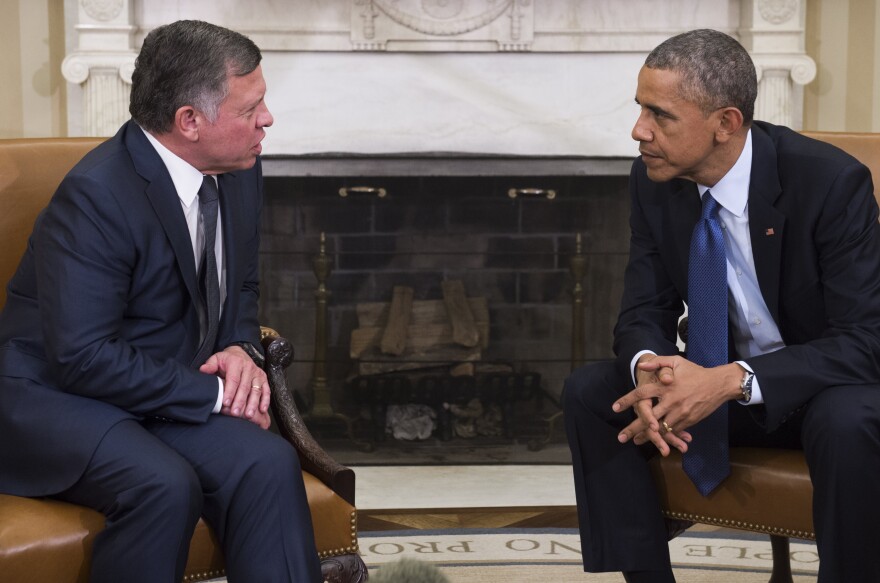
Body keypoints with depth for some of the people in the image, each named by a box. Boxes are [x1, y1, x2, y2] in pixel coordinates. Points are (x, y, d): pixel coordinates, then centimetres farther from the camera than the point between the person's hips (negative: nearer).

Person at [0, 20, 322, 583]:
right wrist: (212, 394, -21)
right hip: (56, 395, -6)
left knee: (269, 463, -23)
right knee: (164, 485, -34)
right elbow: (82, 357, -26)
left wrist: (240, 349, -4)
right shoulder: (96, 194, -22)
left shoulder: (238, 172, 2)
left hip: (171, 393, 6)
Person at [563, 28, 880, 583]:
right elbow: (644, 311, -2)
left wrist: (733, 380, -38)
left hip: (825, 386, -5)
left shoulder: (832, 181, -23)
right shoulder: (656, 181, -8)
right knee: (589, 391, -15)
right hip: (717, 379, 5)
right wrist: (648, 370, -28)